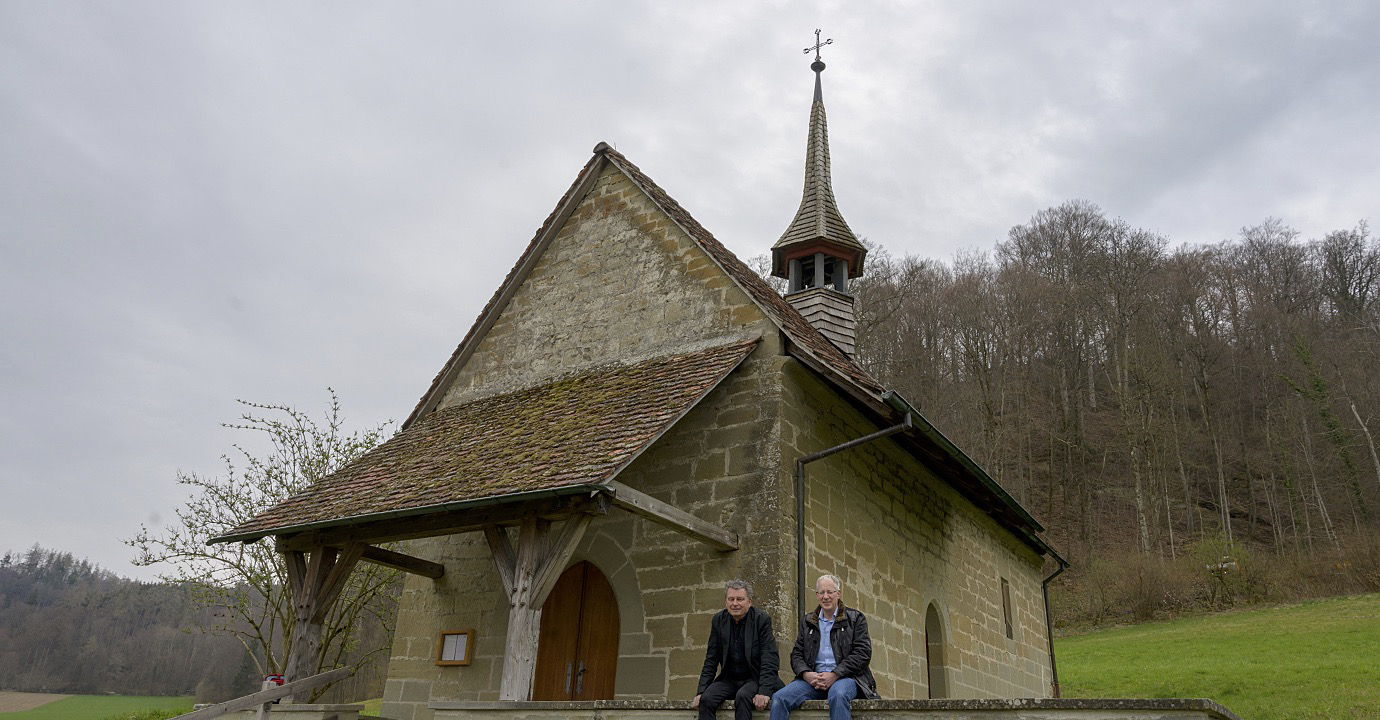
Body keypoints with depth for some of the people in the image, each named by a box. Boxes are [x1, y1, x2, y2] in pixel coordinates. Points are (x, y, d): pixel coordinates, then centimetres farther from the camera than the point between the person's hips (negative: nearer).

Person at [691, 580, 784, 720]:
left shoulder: (762, 619, -8)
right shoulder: (718, 620, 3)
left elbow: (770, 660, -13)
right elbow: (711, 660, 4)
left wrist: (764, 692, -25)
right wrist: (701, 691, -6)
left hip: (754, 678, -4)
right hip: (728, 680, 4)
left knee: (742, 696, -34)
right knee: (706, 699, -24)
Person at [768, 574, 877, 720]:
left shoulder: (855, 618, 8)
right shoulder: (807, 622, 20)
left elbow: (863, 653, -2)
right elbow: (796, 654, 15)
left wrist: (834, 675, -14)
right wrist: (806, 674, -9)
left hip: (845, 676, -3)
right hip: (813, 679, 3)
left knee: (838, 695, -40)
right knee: (779, 698, -22)